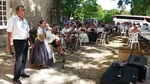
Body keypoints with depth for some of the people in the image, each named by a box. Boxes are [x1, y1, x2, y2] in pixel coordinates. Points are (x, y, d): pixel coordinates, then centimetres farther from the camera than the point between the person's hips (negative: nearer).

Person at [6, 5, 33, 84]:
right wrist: (8, 44, -11)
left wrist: (30, 41, 15)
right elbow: (9, 33, -10)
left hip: (25, 41, 7)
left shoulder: (25, 20, 10)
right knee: (19, 60, -6)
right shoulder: (12, 20, -10)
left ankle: (22, 72, 31)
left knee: (24, 59, 15)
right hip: (18, 42, -7)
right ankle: (16, 78, 7)